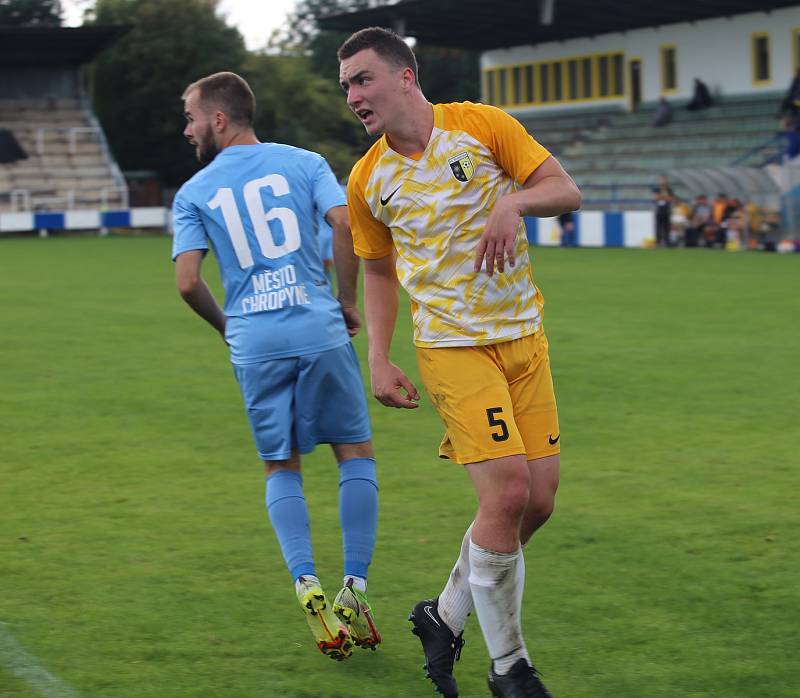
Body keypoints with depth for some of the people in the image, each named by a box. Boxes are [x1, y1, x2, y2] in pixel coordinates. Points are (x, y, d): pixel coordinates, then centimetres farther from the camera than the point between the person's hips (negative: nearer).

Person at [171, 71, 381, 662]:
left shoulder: (194, 194, 8)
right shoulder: (303, 162, 8)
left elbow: (188, 282, -1)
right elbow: (346, 225, -6)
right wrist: (348, 303, 5)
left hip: (253, 342, 1)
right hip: (319, 330, -1)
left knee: (281, 467, 13)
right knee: (356, 452, 11)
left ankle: (307, 585, -6)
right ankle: (355, 587, 1)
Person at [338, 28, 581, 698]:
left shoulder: (482, 126, -3)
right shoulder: (368, 180, 2)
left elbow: (567, 190, -2)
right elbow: (378, 271, 14)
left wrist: (515, 200, -22)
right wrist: (379, 362, 5)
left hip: (524, 337, 2)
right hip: (453, 346, -2)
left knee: (538, 501, 1)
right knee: (507, 491, -16)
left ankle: (445, 616, 23)